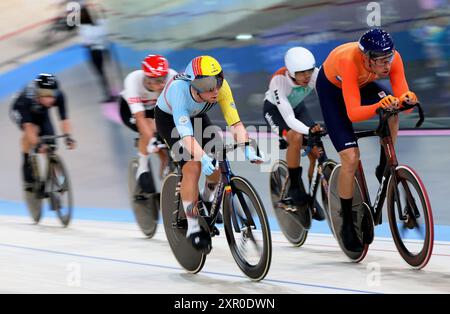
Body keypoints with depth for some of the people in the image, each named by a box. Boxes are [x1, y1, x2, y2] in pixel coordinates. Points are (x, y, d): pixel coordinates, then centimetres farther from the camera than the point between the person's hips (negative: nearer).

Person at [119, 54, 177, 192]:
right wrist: (152, 140, -51)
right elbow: (139, 116, -41)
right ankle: (142, 169, -12)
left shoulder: (172, 77, -33)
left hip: (156, 107, 3)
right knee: (149, 129, -33)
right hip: (130, 108, -3)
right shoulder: (133, 80, -38)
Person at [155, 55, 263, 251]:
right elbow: (186, 134, -48)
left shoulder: (221, 86, -32)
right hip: (169, 118, -4)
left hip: (197, 116, 4)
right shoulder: (179, 90, -42)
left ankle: (207, 201, 19)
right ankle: (193, 229, -10)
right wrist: (204, 159, -62)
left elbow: (235, 122, -32)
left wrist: (247, 148, -47)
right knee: (192, 167, -21)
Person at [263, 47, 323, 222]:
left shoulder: (315, 74, -28)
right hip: (275, 110, -4)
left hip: (297, 108, 4)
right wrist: (309, 130, -56)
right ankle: (295, 190, -17)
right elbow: (289, 118, -40)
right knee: (296, 138, -33)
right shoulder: (279, 81, -37)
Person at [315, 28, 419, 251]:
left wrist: (407, 99, -54)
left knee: (393, 113, -28)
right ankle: (347, 225, 1)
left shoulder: (392, 58, -30)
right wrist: (379, 106, -64)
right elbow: (354, 114, -46)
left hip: (363, 83, 4)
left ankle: (384, 168, -3)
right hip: (331, 86, -4)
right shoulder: (349, 61, -43)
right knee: (351, 158, -15)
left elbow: (402, 96, -30)